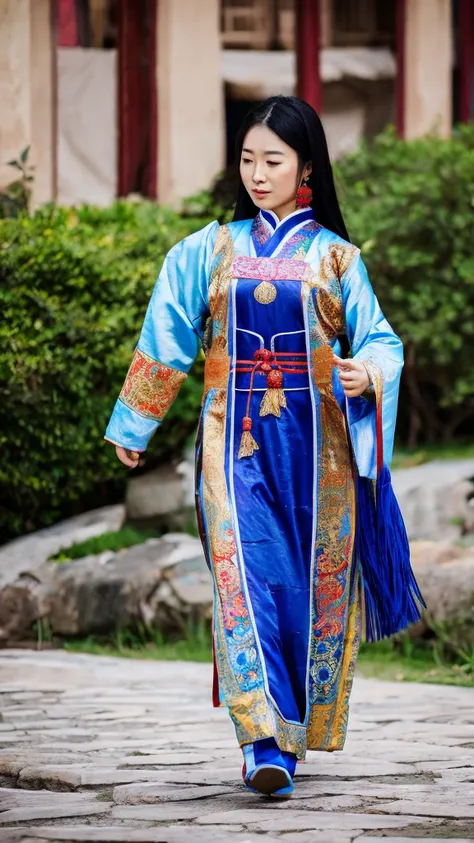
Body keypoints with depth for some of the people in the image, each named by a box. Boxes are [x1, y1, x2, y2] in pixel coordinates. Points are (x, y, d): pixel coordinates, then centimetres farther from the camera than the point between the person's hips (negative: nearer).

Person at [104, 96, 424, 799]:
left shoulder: (334, 257, 6)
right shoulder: (210, 251, 10)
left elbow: (380, 340, 4)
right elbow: (167, 340, 15)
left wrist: (366, 374, -19)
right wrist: (131, 425, 17)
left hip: (316, 443, 0)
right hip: (236, 440, 0)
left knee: (313, 580, 1)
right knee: (245, 575, -15)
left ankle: (298, 730, 15)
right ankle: (266, 741, -23)